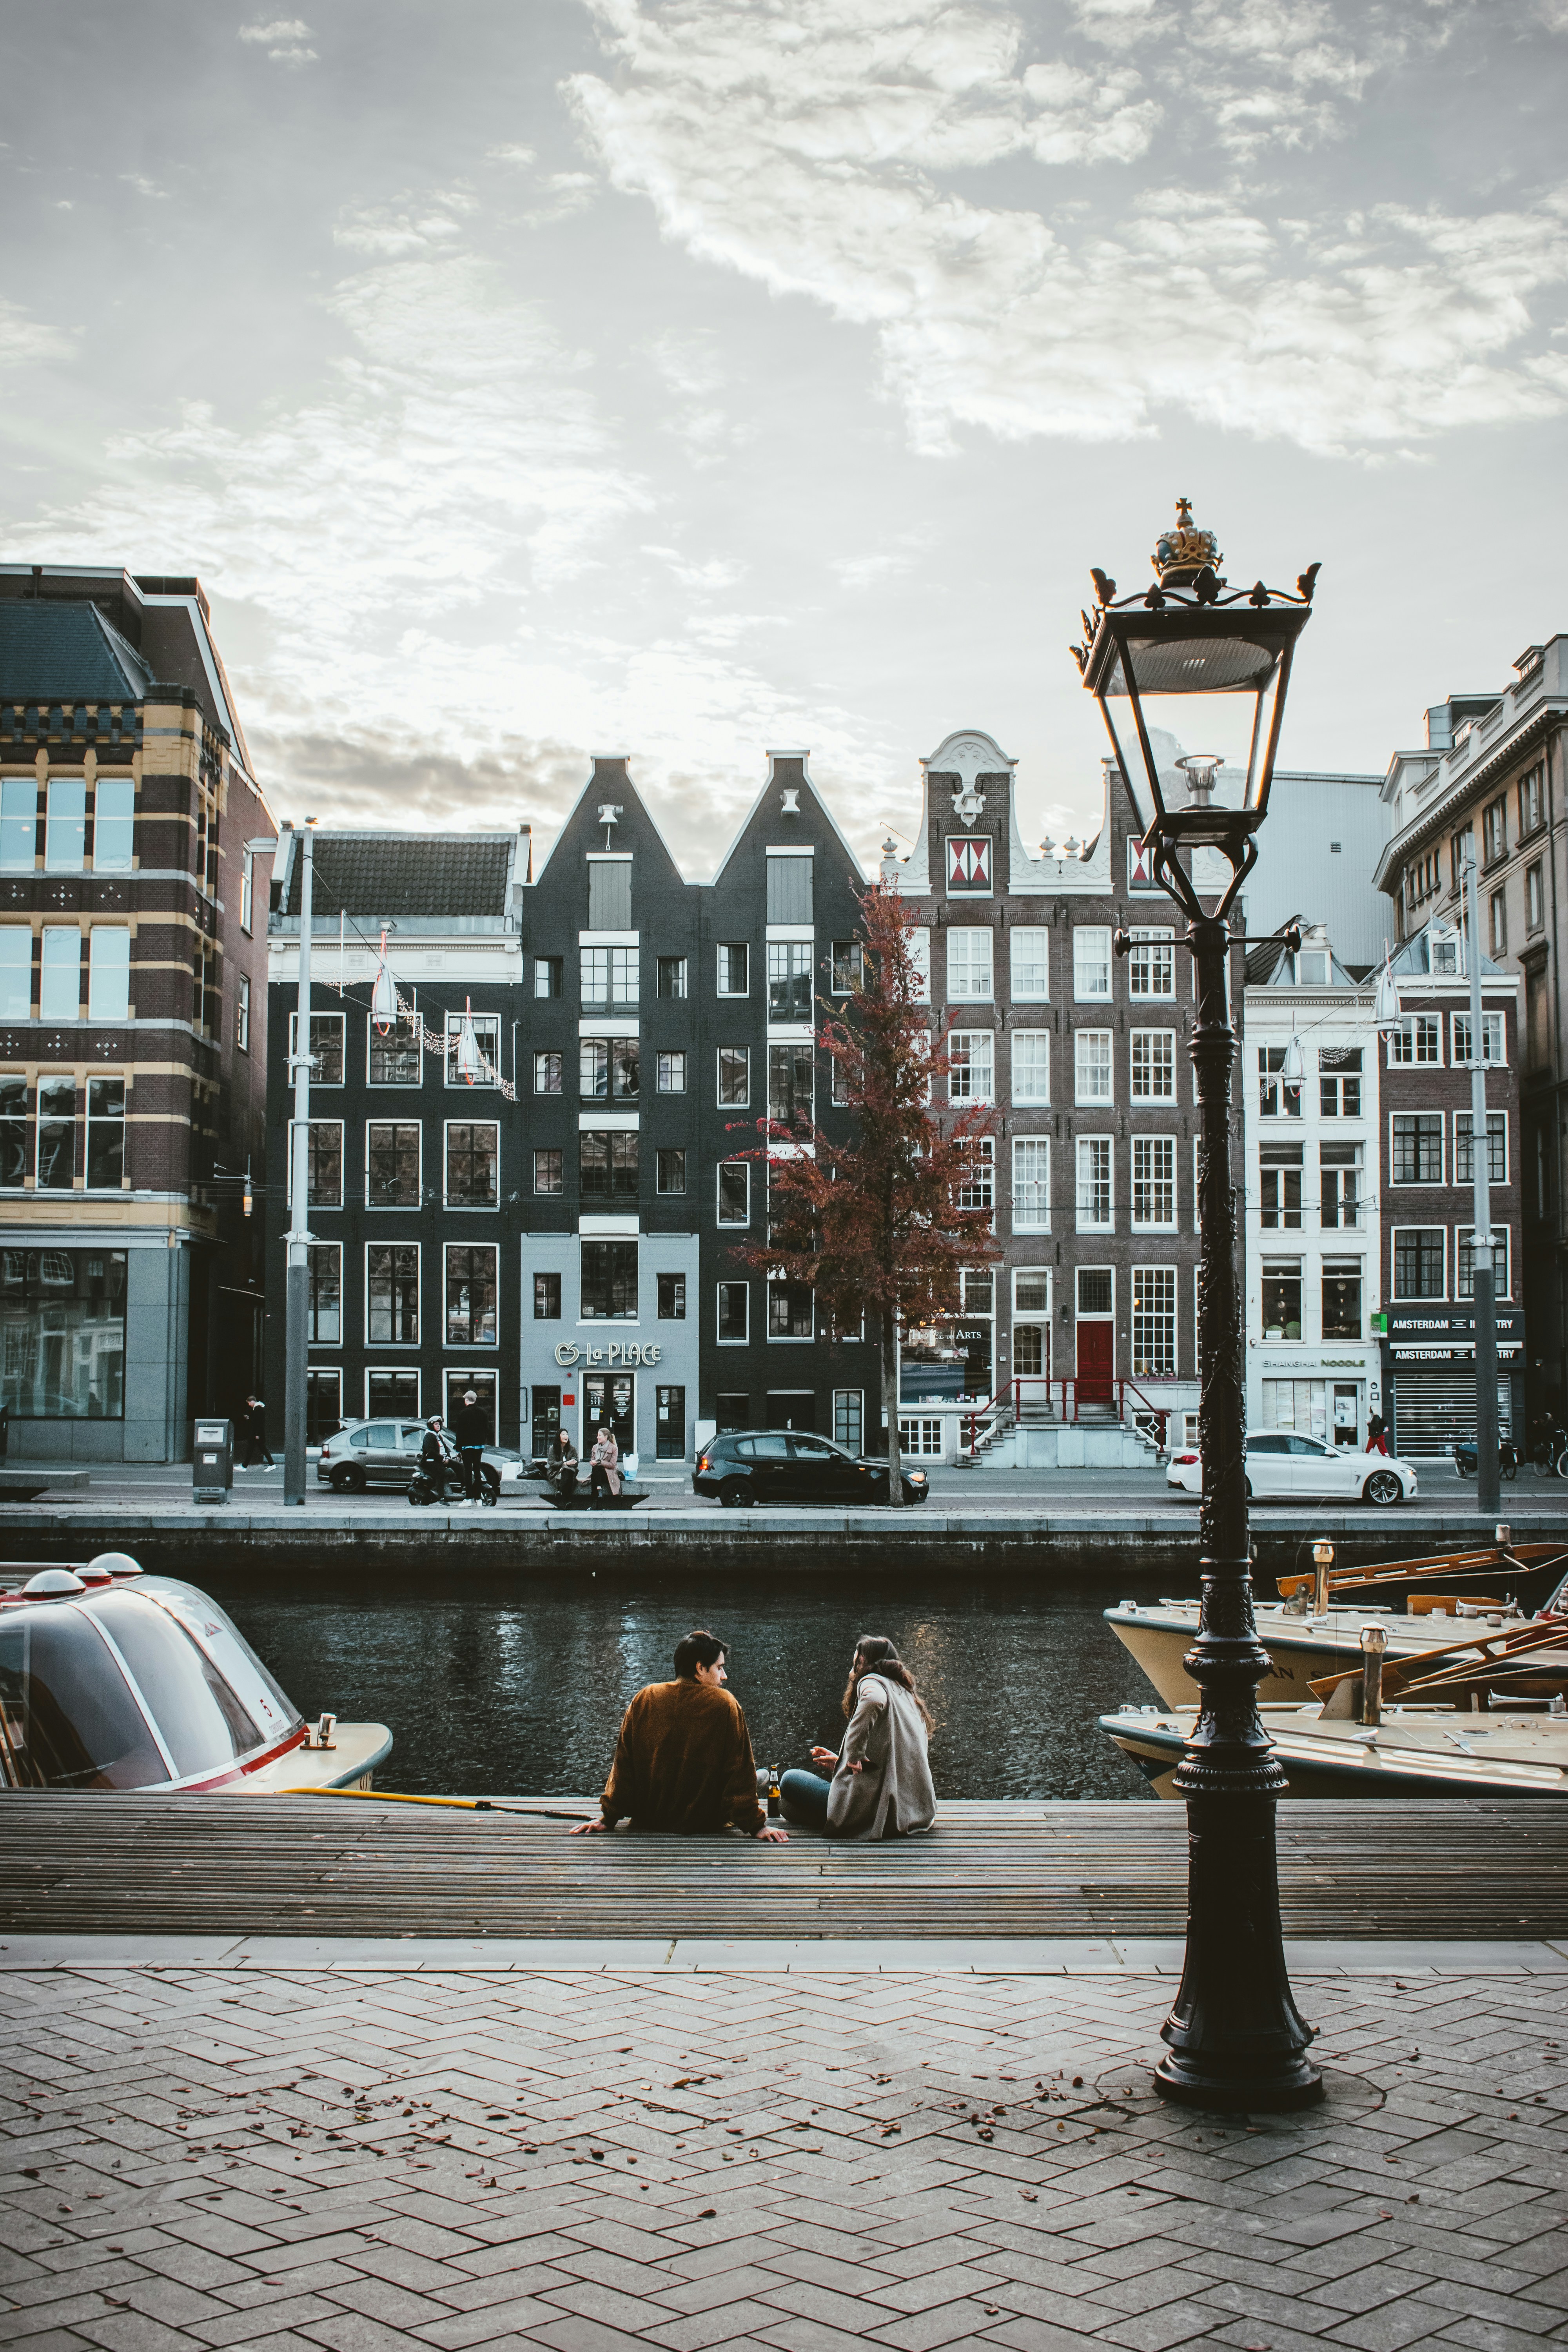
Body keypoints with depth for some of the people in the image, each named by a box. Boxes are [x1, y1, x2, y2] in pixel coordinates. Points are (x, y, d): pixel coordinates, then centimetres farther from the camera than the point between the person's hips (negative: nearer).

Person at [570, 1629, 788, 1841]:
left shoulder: (644, 1699, -4)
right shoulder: (725, 1704, -12)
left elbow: (624, 1765, -2)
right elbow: (740, 1771, -13)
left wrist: (608, 1818, 3)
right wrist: (755, 1825, -8)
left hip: (647, 1824, 4)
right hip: (706, 1825, -4)